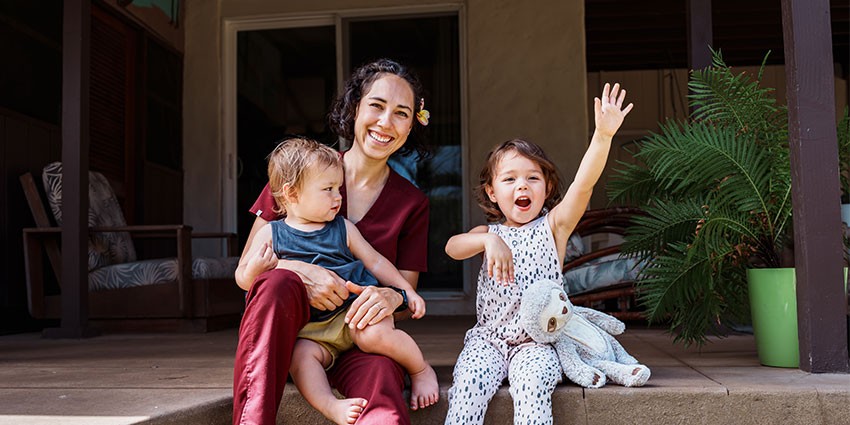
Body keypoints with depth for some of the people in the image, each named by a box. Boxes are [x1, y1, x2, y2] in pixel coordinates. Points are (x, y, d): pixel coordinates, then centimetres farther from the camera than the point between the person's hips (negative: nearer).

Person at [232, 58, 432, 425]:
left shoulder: (412, 204, 7)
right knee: (279, 282, -35)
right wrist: (303, 272, -22)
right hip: (286, 336, 1)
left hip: (356, 342, 0)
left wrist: (392, 297, -18)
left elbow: (408, 295, 7)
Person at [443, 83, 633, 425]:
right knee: (469, 382, -25)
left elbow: (584, 183, -12)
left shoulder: (553, 226, 4)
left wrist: (603, 134, -26)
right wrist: (489, 241, -28)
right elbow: (453, 247, -8)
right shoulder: (489, 233, 11)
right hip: (488, 336, 2)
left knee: (533, 383, -30)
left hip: (538, 339, -2)